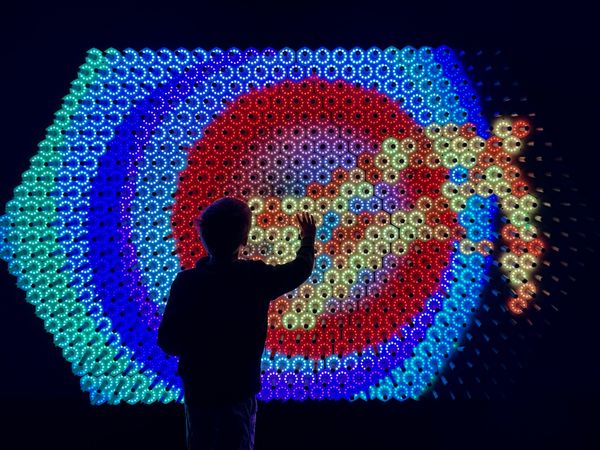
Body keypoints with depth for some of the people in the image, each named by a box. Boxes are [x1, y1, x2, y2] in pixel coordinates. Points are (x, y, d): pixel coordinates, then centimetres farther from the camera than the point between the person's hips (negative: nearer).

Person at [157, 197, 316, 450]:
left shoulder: (185, 281, -17)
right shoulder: (256, 277, -20)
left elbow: (167, 343, -10)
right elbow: (302, 267, -1)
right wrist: (308, 238, 19)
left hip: (196, 389, 2)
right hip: (239, 390, -1)